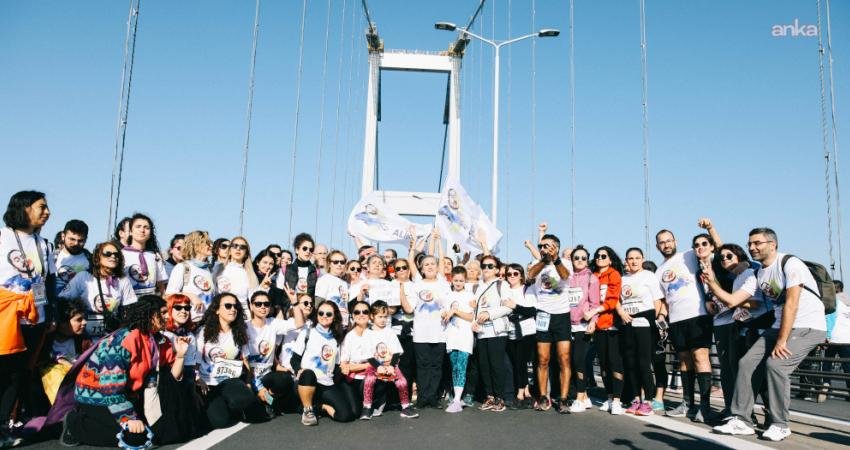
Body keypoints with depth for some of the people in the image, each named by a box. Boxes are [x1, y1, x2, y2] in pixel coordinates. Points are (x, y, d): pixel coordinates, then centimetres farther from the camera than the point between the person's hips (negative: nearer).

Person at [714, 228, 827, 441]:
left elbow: (791, 304, -18)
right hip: (779, 327, 8)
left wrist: (781, 341, -19)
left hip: (808, 328, -8)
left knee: (775, 364, -25)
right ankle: (741, 420, -1)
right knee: (746, 363, -6)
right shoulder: (758, 273, 12)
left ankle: (780, 425, -9)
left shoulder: (790, 264, -13)